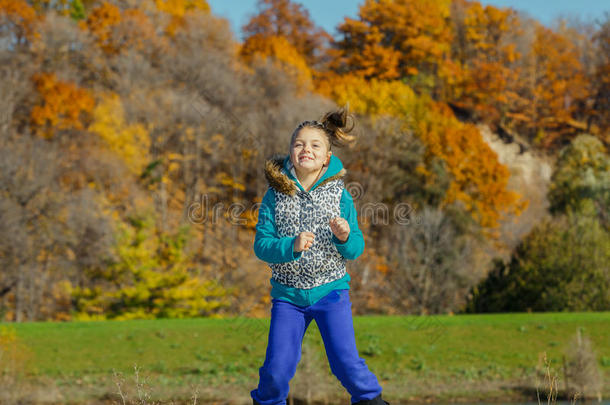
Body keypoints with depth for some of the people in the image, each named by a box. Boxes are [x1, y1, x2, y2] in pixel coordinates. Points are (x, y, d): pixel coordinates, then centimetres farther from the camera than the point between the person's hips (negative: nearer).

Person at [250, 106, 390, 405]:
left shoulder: (339, 195, -3)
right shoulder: (275, 195, -4)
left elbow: (356, 250, -1)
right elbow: (261, 245, -9)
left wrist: (345, 237, -23)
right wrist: (291, 246, -26)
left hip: (330, 290, 0)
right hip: (288, 293, 0)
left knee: (345, 360, -8)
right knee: (277, 367, 1)